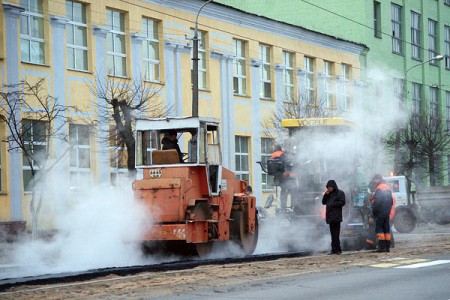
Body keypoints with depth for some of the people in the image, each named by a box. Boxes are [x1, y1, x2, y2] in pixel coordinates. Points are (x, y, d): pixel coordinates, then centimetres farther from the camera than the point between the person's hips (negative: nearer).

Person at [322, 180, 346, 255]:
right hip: (330, 216, 8)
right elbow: (323, 202, 17)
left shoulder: (340, 193, -2)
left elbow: (342, 202, -12)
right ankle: (337, 249, 10)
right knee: (333, 234, 7)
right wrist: (325, 195, 3)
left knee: (335, 234, -11)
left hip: (336, 216, -8)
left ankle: (335, 249, -12)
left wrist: (332, 204, -12)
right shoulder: (329, 194, 20)